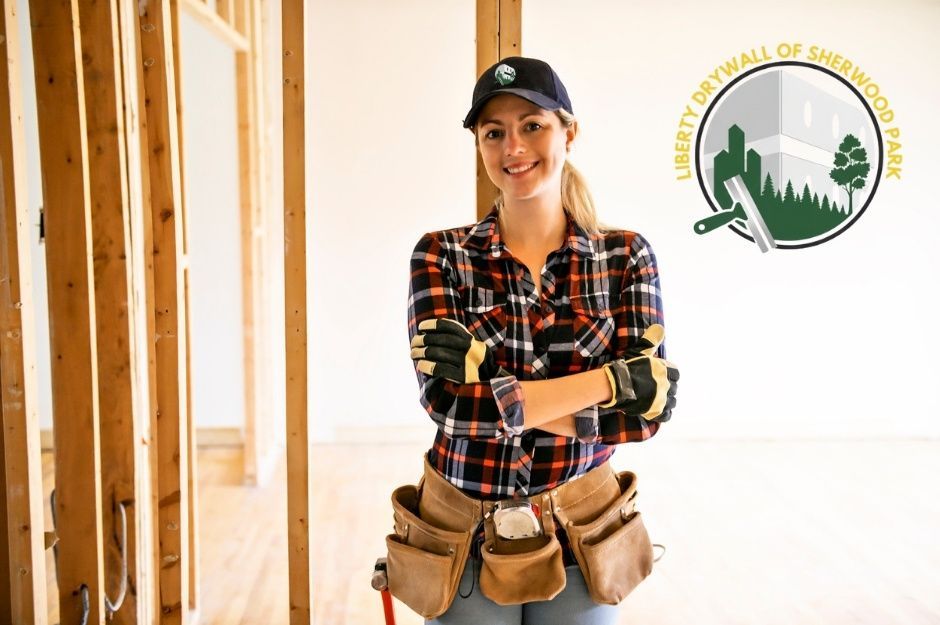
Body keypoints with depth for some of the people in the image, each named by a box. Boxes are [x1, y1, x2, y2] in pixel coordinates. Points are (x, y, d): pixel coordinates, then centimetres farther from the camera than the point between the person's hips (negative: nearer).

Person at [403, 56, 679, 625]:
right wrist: (611, 379, -21)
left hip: (579, 537, 1)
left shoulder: (626, 256, -5)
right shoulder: (440, 255, -7)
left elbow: (647, 408, -14)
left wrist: (496, 399, -22)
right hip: (464, 538, 0)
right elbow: (446, 396, -21)